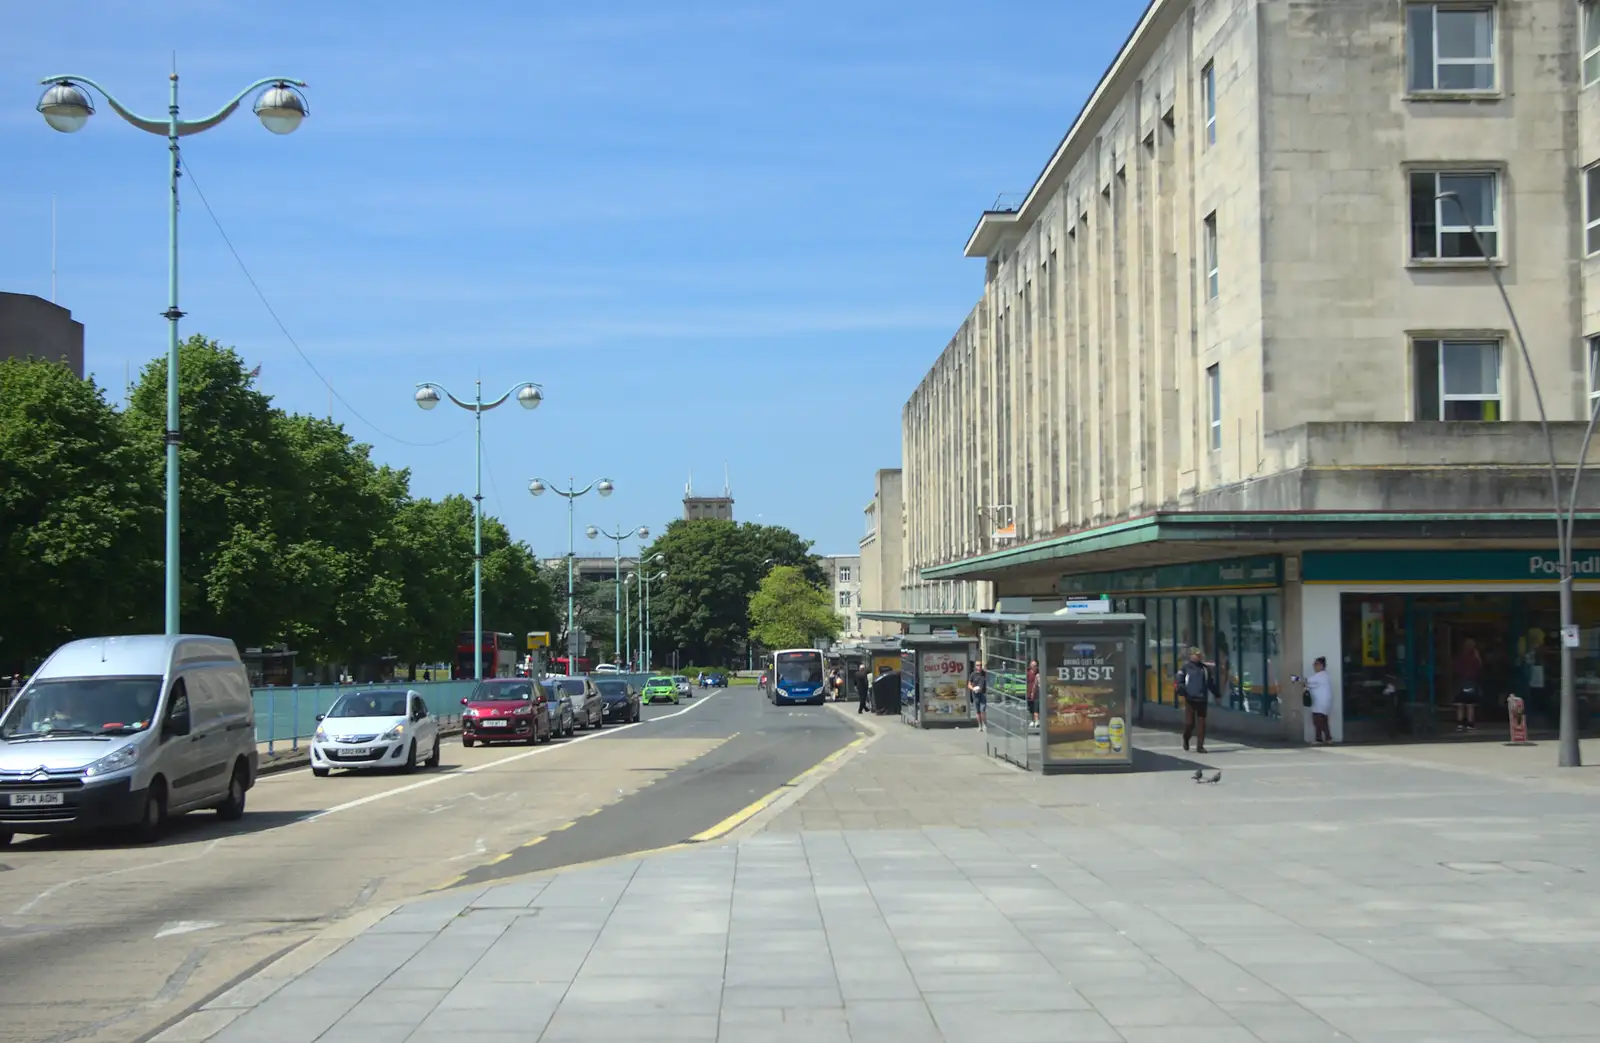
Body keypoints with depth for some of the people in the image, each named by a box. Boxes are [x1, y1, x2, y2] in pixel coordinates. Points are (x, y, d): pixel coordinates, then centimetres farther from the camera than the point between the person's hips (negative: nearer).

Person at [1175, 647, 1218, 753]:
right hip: (1190, 699, -3)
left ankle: (1200, 746, 4)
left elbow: (1211, 683, 21)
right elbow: (1180, 682, -5)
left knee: (1201, 723, 0)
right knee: (1189, 723, -4)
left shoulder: (1205, 668, 15)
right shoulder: (1185, 668, 2)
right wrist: (1182, 691, -21)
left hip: (1202, 700, 3)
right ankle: (1186, 740, 24)